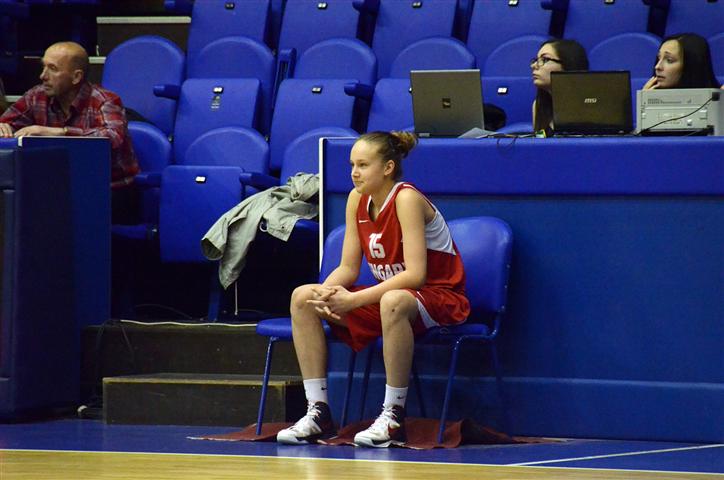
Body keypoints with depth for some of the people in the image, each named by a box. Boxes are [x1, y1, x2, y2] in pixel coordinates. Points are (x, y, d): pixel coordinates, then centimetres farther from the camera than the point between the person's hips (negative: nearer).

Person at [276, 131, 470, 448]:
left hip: (441, 298, -8)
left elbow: (415, 274, -27)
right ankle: (318, 412, -9)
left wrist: (355, 299, -31)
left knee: (393, 302, -42)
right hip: (389, 294, 8)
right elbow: (348, 268, 3)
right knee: (303, 298, -5)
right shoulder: (357, 199, 2)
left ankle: (394, 416, -31)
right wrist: (327, 291, -20)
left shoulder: (406, 199, -20)